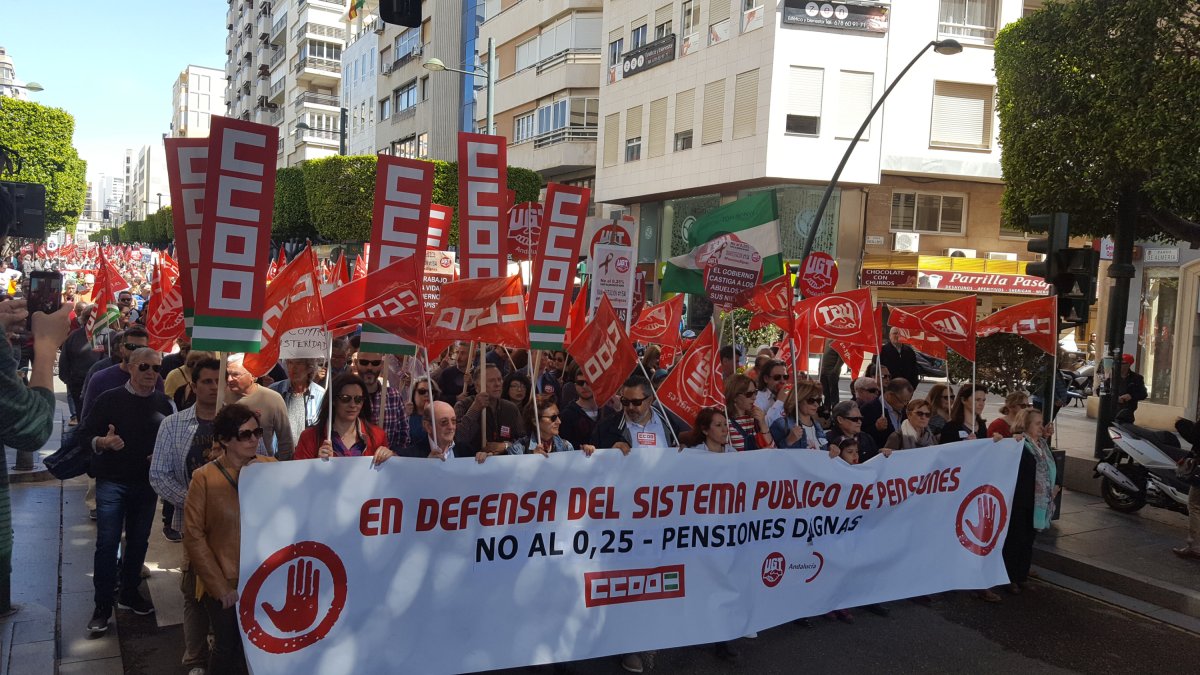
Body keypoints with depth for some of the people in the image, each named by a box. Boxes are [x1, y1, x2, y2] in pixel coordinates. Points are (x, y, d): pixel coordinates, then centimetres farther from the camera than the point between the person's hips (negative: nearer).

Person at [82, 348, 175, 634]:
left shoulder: (164, 404, 3)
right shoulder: (109, 399, -6)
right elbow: (86, 435, -6)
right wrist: (103, 442, -26)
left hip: (147, 483, 3)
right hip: (112, 482, -3)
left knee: (138, 542, 13)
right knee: (107, 543, -3)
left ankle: (130, 594, 29)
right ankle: (102, 606, 6)